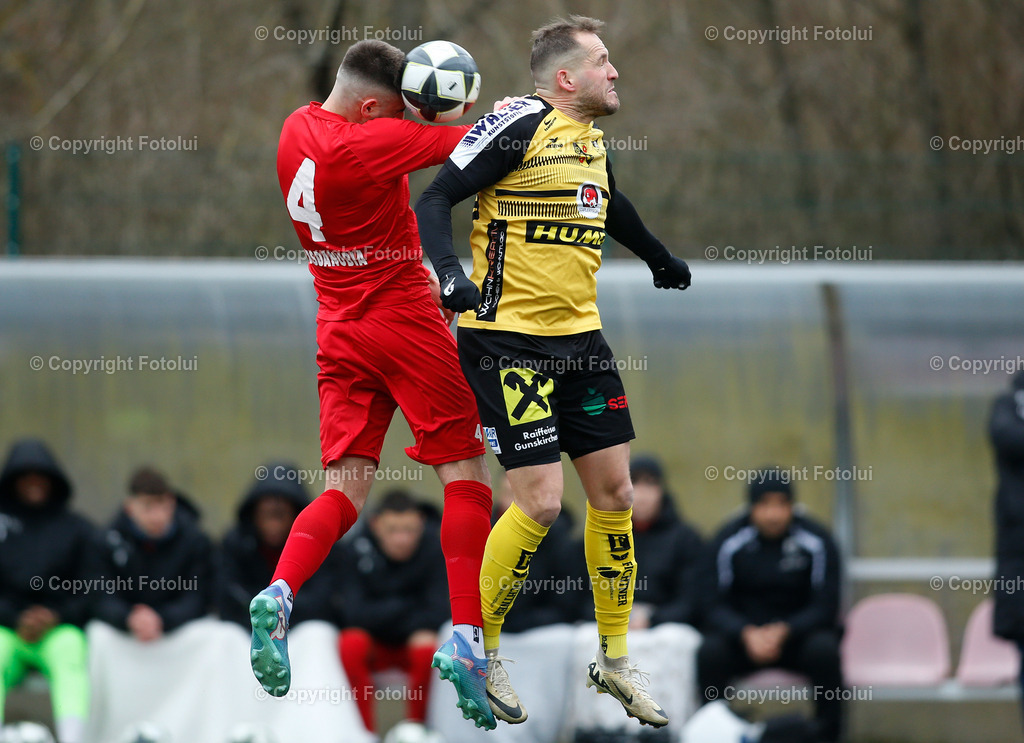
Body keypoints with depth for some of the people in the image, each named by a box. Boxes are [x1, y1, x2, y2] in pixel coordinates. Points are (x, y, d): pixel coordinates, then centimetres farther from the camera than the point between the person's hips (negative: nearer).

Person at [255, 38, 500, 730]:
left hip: (339, 329, 7)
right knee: (466, 472, 2)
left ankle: (279, 594, -21)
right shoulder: (367, 143, -20)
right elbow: (466, 143, -18)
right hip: (404, 318, -7)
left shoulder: (297, 129, 5)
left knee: (346, 487, 5)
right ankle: (466, 637, -6)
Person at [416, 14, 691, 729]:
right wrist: (448, 270, -31)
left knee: (614, 492, 6)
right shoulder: (520, 124, -12)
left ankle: (614, 659, 20)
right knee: (541, 502, -11)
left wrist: (661, 260, 46)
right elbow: (435, 200, -15)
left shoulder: (592, 144, 12)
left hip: (579, 338, 8)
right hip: (508, 340, -8)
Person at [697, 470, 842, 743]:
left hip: (797, 633, 0)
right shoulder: (729, 541, -6)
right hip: (742, 635, 0)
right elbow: (715, 606, -7)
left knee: (824, 649, -33)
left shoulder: (816, 541, -7)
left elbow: (825, 607, -8)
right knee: (710, 651, -30)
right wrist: (747, 634, -28)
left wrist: (783, 632, -25)